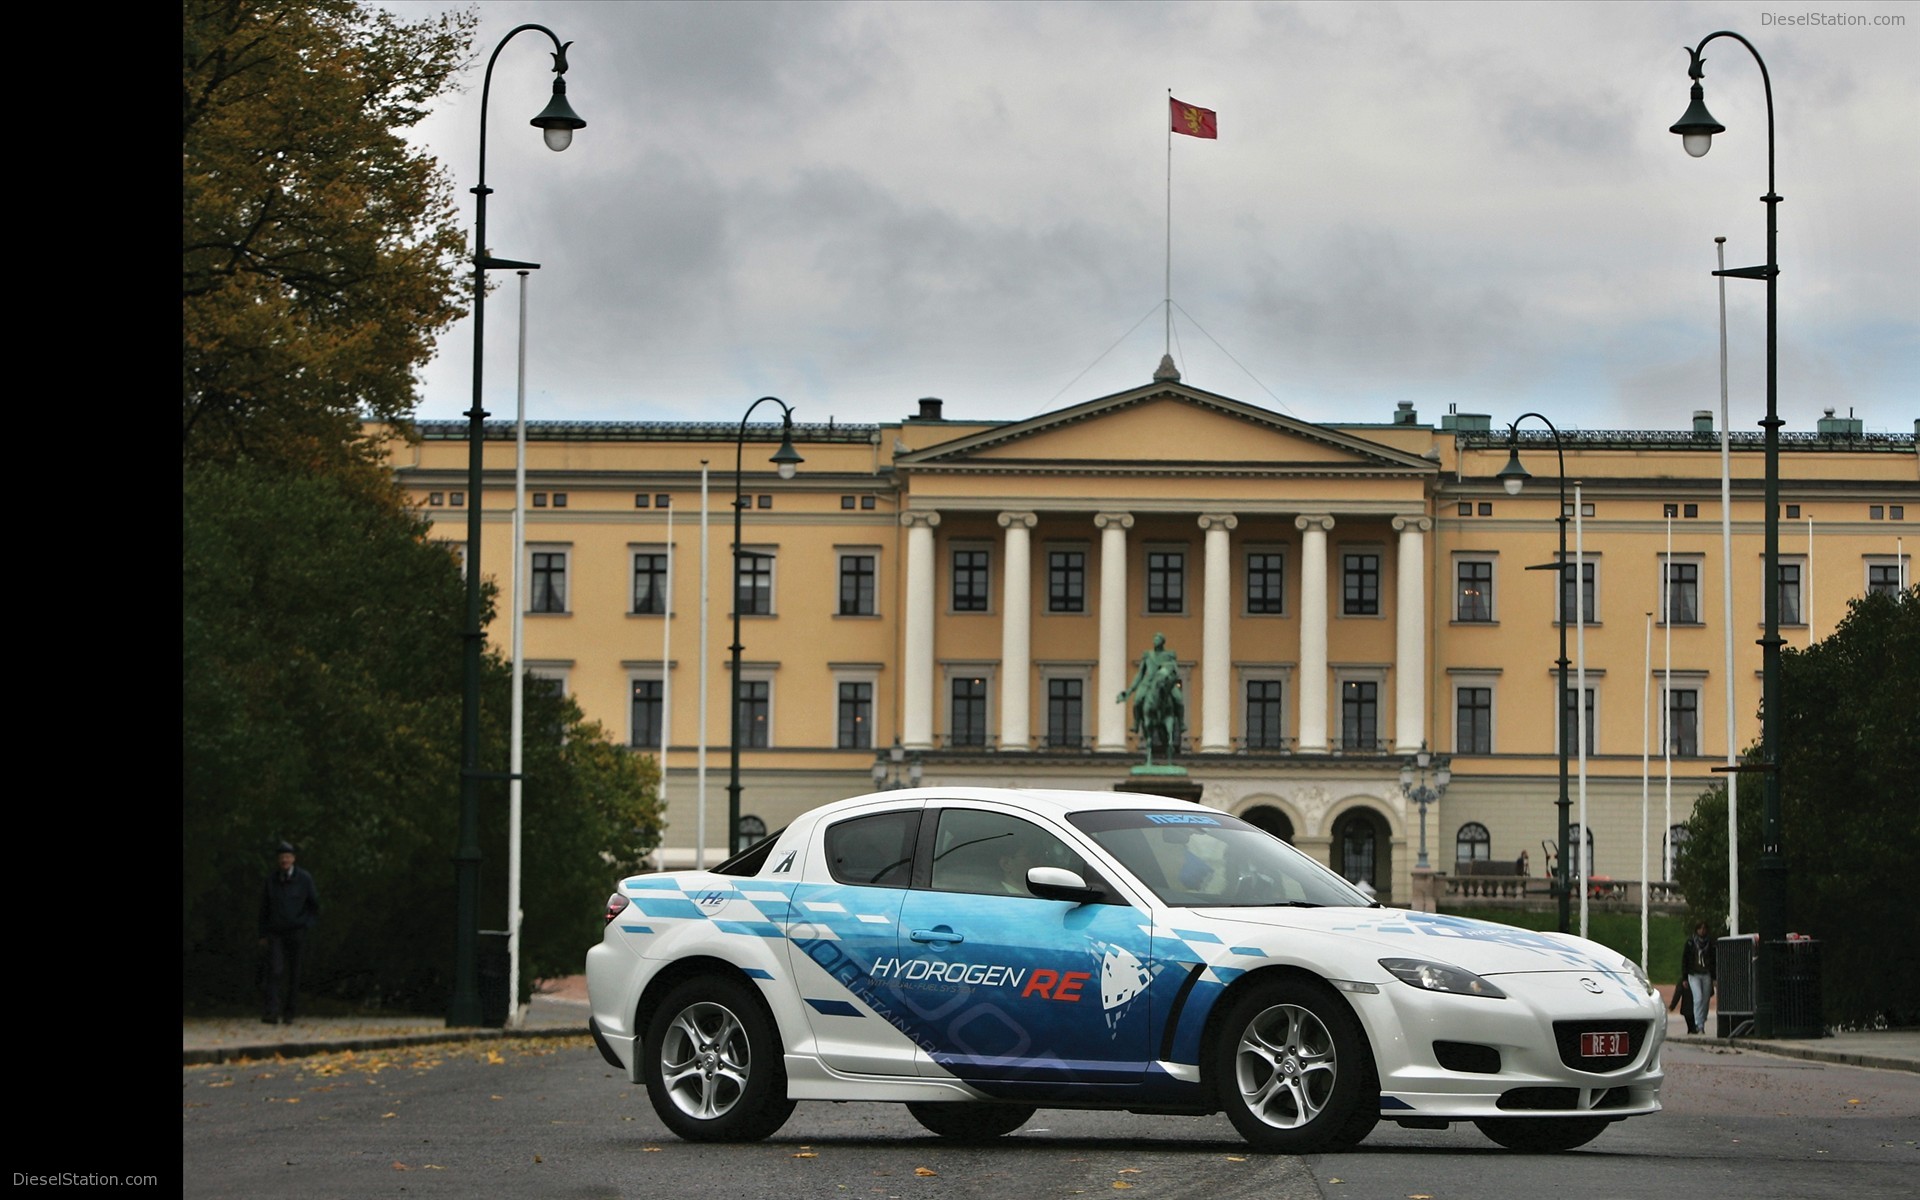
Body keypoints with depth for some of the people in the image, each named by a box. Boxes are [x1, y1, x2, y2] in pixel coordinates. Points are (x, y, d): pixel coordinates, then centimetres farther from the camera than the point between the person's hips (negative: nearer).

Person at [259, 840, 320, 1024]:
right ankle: (273, 1012, -21)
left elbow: (315, 904, 6)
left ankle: (291, 1010, 15)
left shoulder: (304, 878, -4)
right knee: (275, 970, -13)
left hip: (296, 933, -1)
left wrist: (306, 925, -1)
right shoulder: (271, 880, 2)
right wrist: (263, 935, 6)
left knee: (293, 972, 3)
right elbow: (264, 908, 8)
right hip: (275, 933, 1)